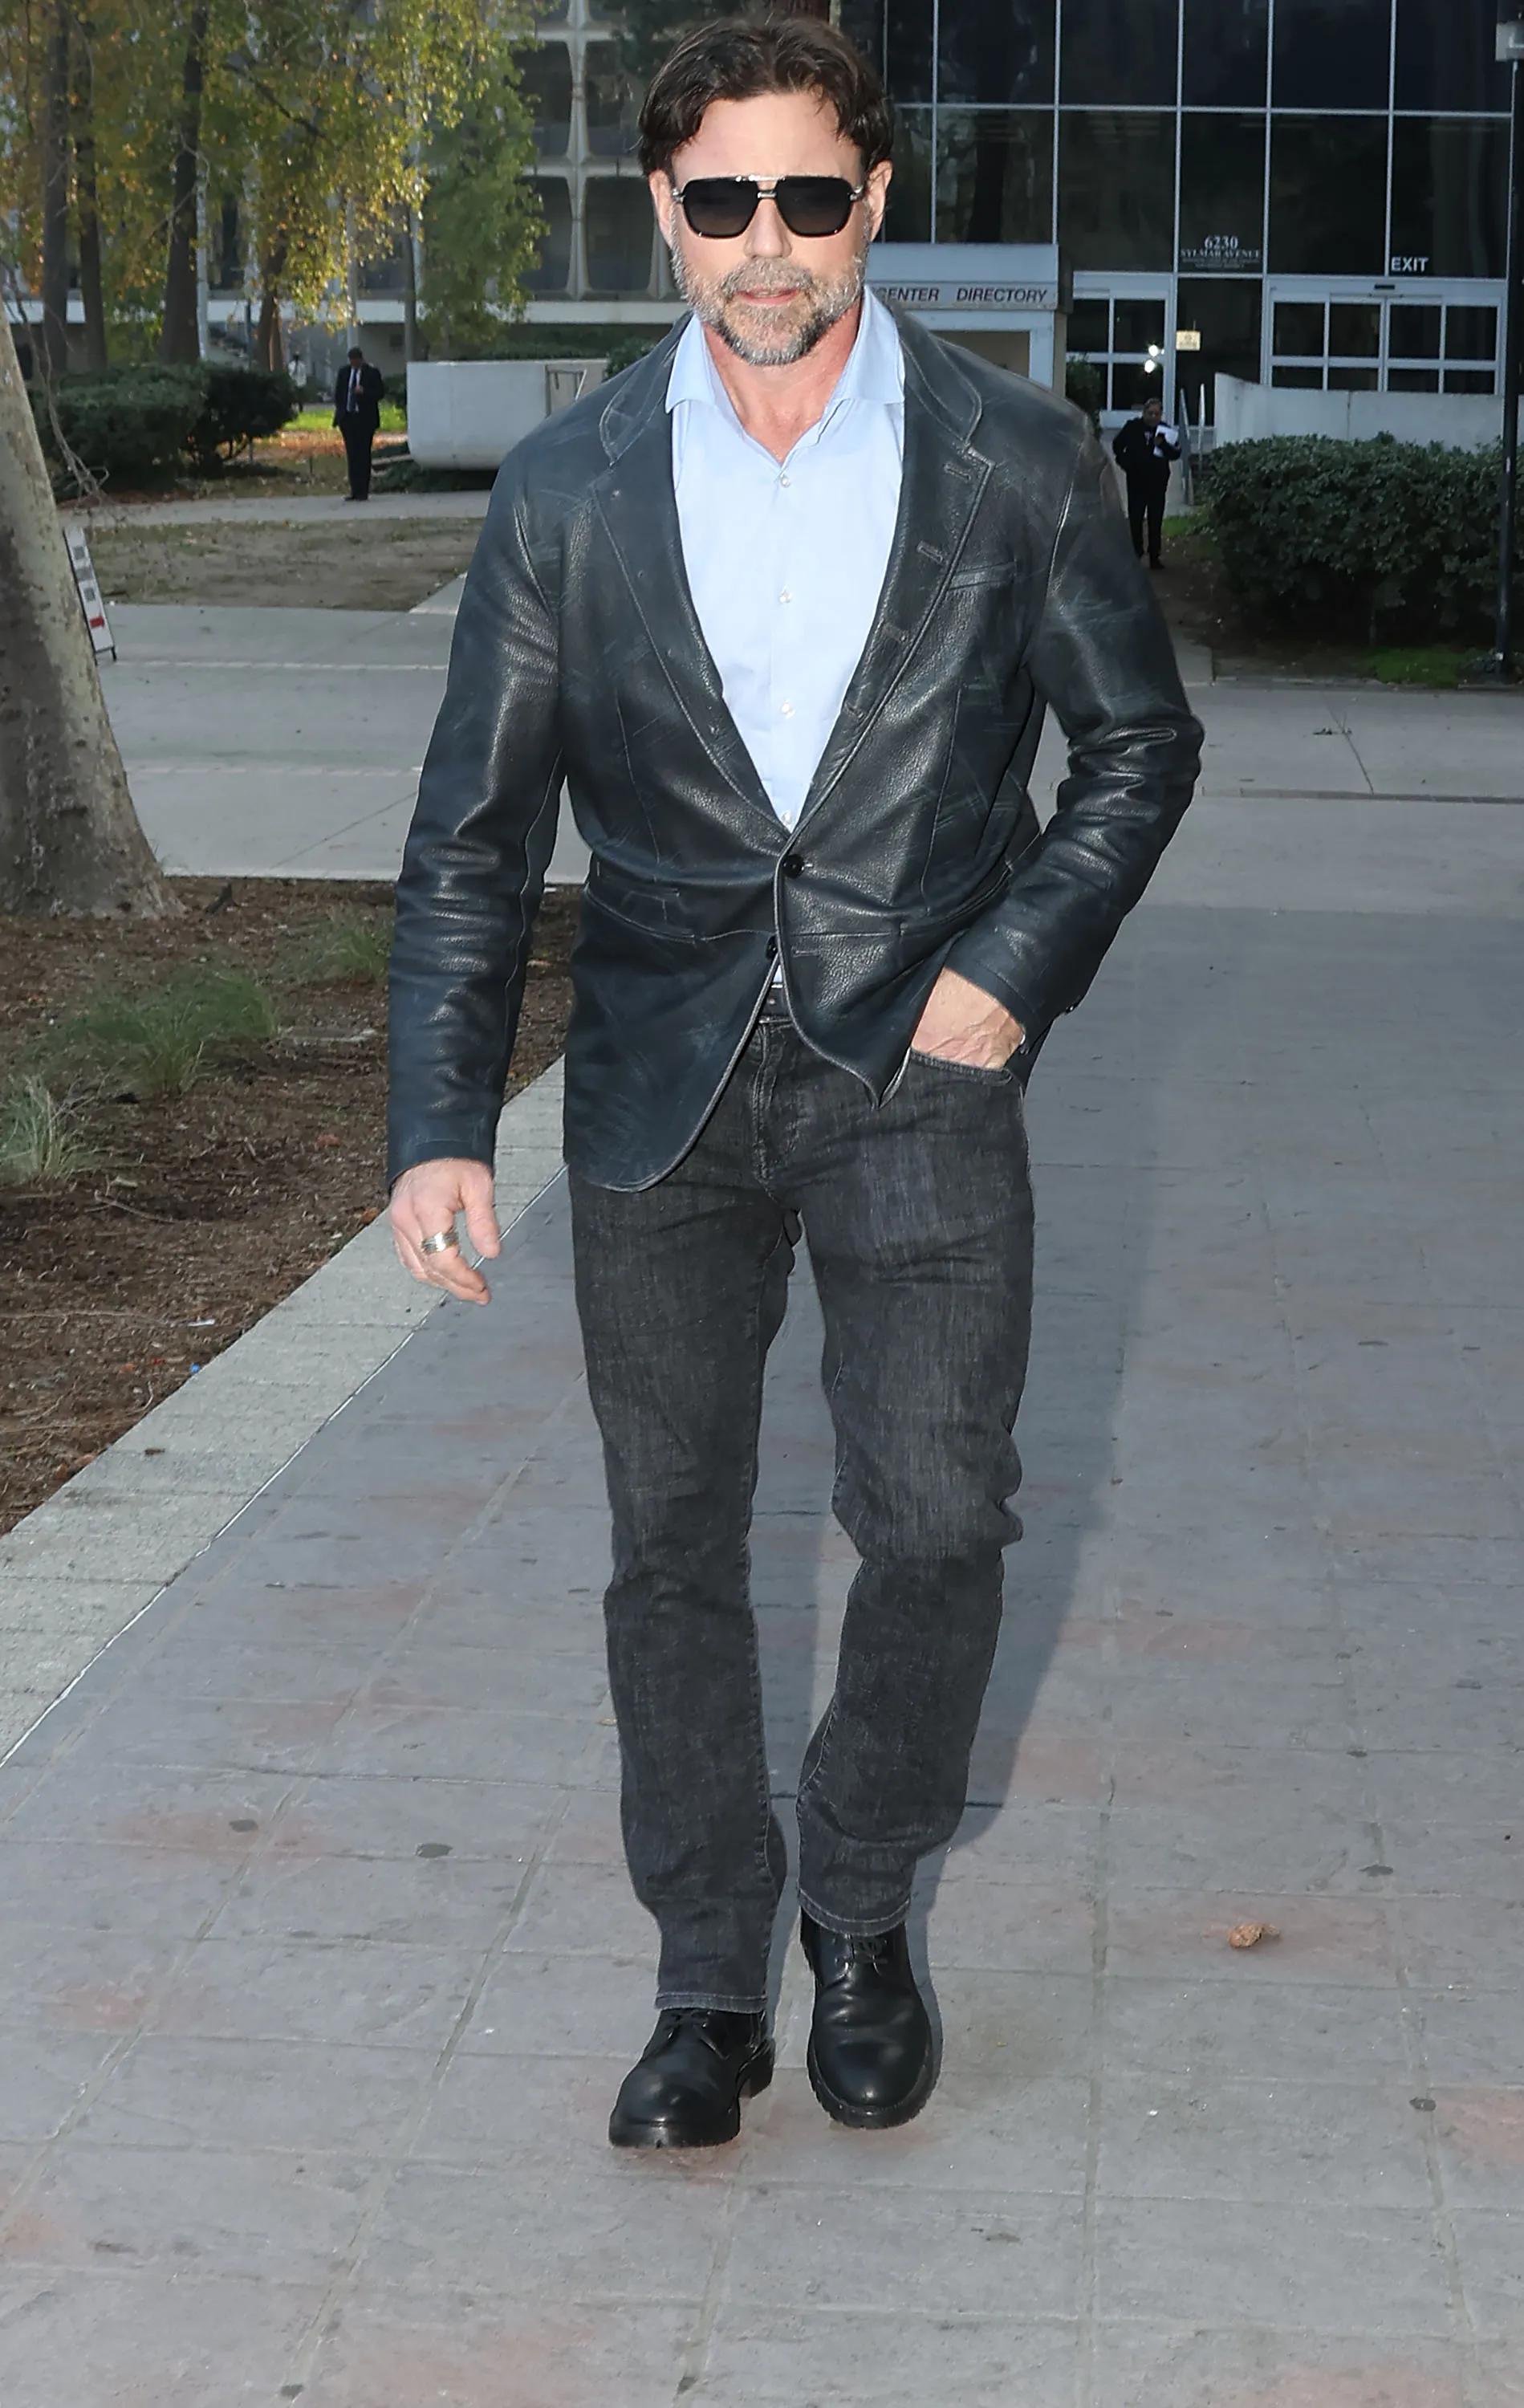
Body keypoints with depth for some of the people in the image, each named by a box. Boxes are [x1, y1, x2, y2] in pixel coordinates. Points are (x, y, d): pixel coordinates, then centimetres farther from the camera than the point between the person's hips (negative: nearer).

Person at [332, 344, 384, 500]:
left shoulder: (372, 373, -2)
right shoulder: (344, 372, 11)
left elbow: (380, 393, -4)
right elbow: (337, 393, 17)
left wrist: (364, 392, -19)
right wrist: (339, 410, 6)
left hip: (365, 419, -4)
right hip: (347, 418, 4)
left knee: (363, 455, -2)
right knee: (352, 455, 3)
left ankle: (363, 492, 1)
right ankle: (355, 490, 6)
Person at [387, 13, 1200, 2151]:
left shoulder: (1017, 462, -4)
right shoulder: (566, 493, -1)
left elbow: (1142, 739, 8)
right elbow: (477, 832, 2)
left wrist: (1019, 966, -6)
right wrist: (442, 1127, -6)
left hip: (918, 1074, -1)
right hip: (665, 1087, 1)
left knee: (937, 1522, -3)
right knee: (674, 1545, 7)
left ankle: (862, 1918, 23)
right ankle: (707, 1981, 22)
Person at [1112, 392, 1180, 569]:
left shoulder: (1166, 431, -2)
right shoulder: (1133, 427, -4)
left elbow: (1176, 454, -4)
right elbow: (1117, 445, 10)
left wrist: (1163, 445, -22)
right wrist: (1124, 463, 1)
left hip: (1158, 481, 1)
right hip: (1137, 480, -1)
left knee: (1156, 519, 5)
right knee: (1135, 517, -2)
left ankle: (1154, 556, 12)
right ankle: (1136, 553, 7)